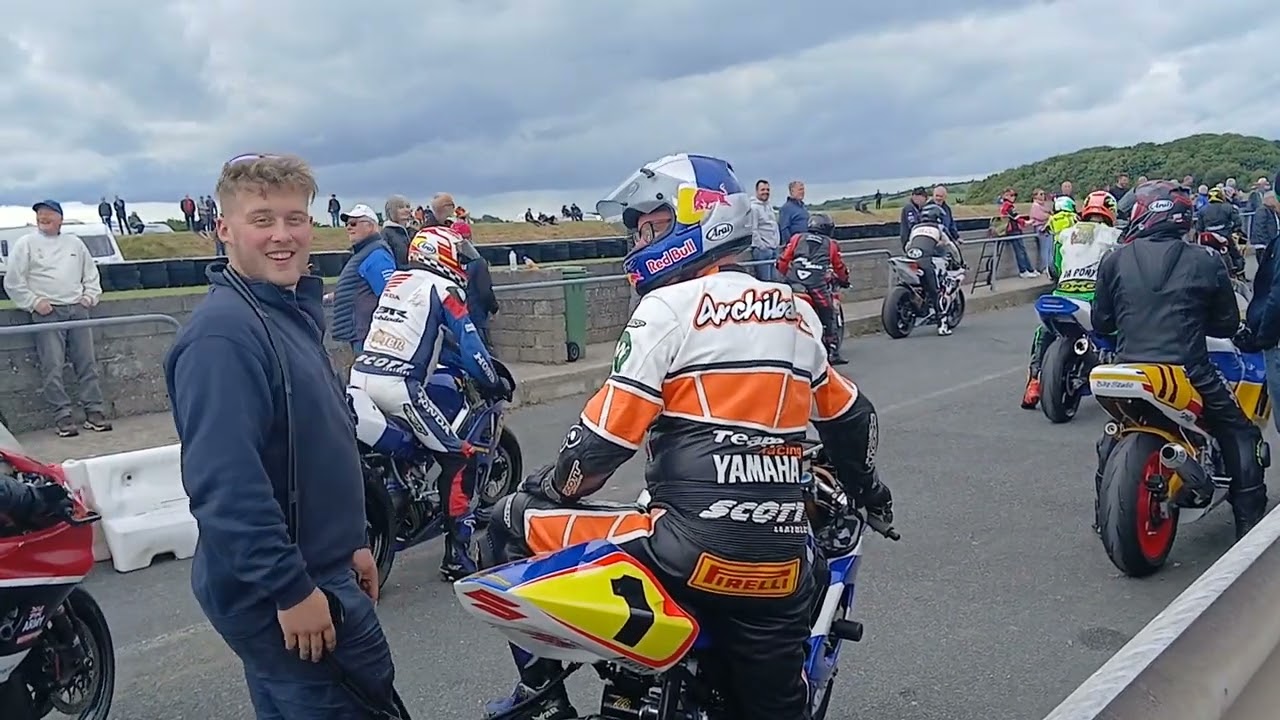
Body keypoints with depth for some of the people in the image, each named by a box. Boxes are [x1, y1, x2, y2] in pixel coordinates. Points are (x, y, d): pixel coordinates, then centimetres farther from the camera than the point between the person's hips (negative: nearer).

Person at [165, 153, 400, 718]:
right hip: (274, 594, -10)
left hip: (319, 571, 10)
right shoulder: (223, 333, -22)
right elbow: (224, 483, -28)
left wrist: (351, 541, 18)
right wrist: (291, 590, -24)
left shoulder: (295, 312, 10)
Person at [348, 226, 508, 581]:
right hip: (398, 385, -8)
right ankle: (457, 556, -2)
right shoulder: (441, 288, -1)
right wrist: (494, 383, 8)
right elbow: (469, 344, -5)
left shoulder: (396, 281, 22)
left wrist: (457, 362, 34)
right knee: (457, 457, -2)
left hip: (360, 377, 8)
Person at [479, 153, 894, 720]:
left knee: (513, 525, 7)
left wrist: (541, 492, 9)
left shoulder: (670, 306, -6)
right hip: (783, 563, 7)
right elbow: (851, 417, 25)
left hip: (693, 548, -7)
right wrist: (866, 489, 43)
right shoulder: (795, 312, 14)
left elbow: (604, 441, -10)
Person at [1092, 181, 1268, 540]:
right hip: (1189, 373, -2)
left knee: (1113, 434, 27)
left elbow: (1101, 322, 8)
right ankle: (1251, 518, 18)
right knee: (1239, 433, 18)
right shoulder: (1205, 262, -1)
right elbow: (1227, 324, 9)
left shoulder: (1115, 261, 1)